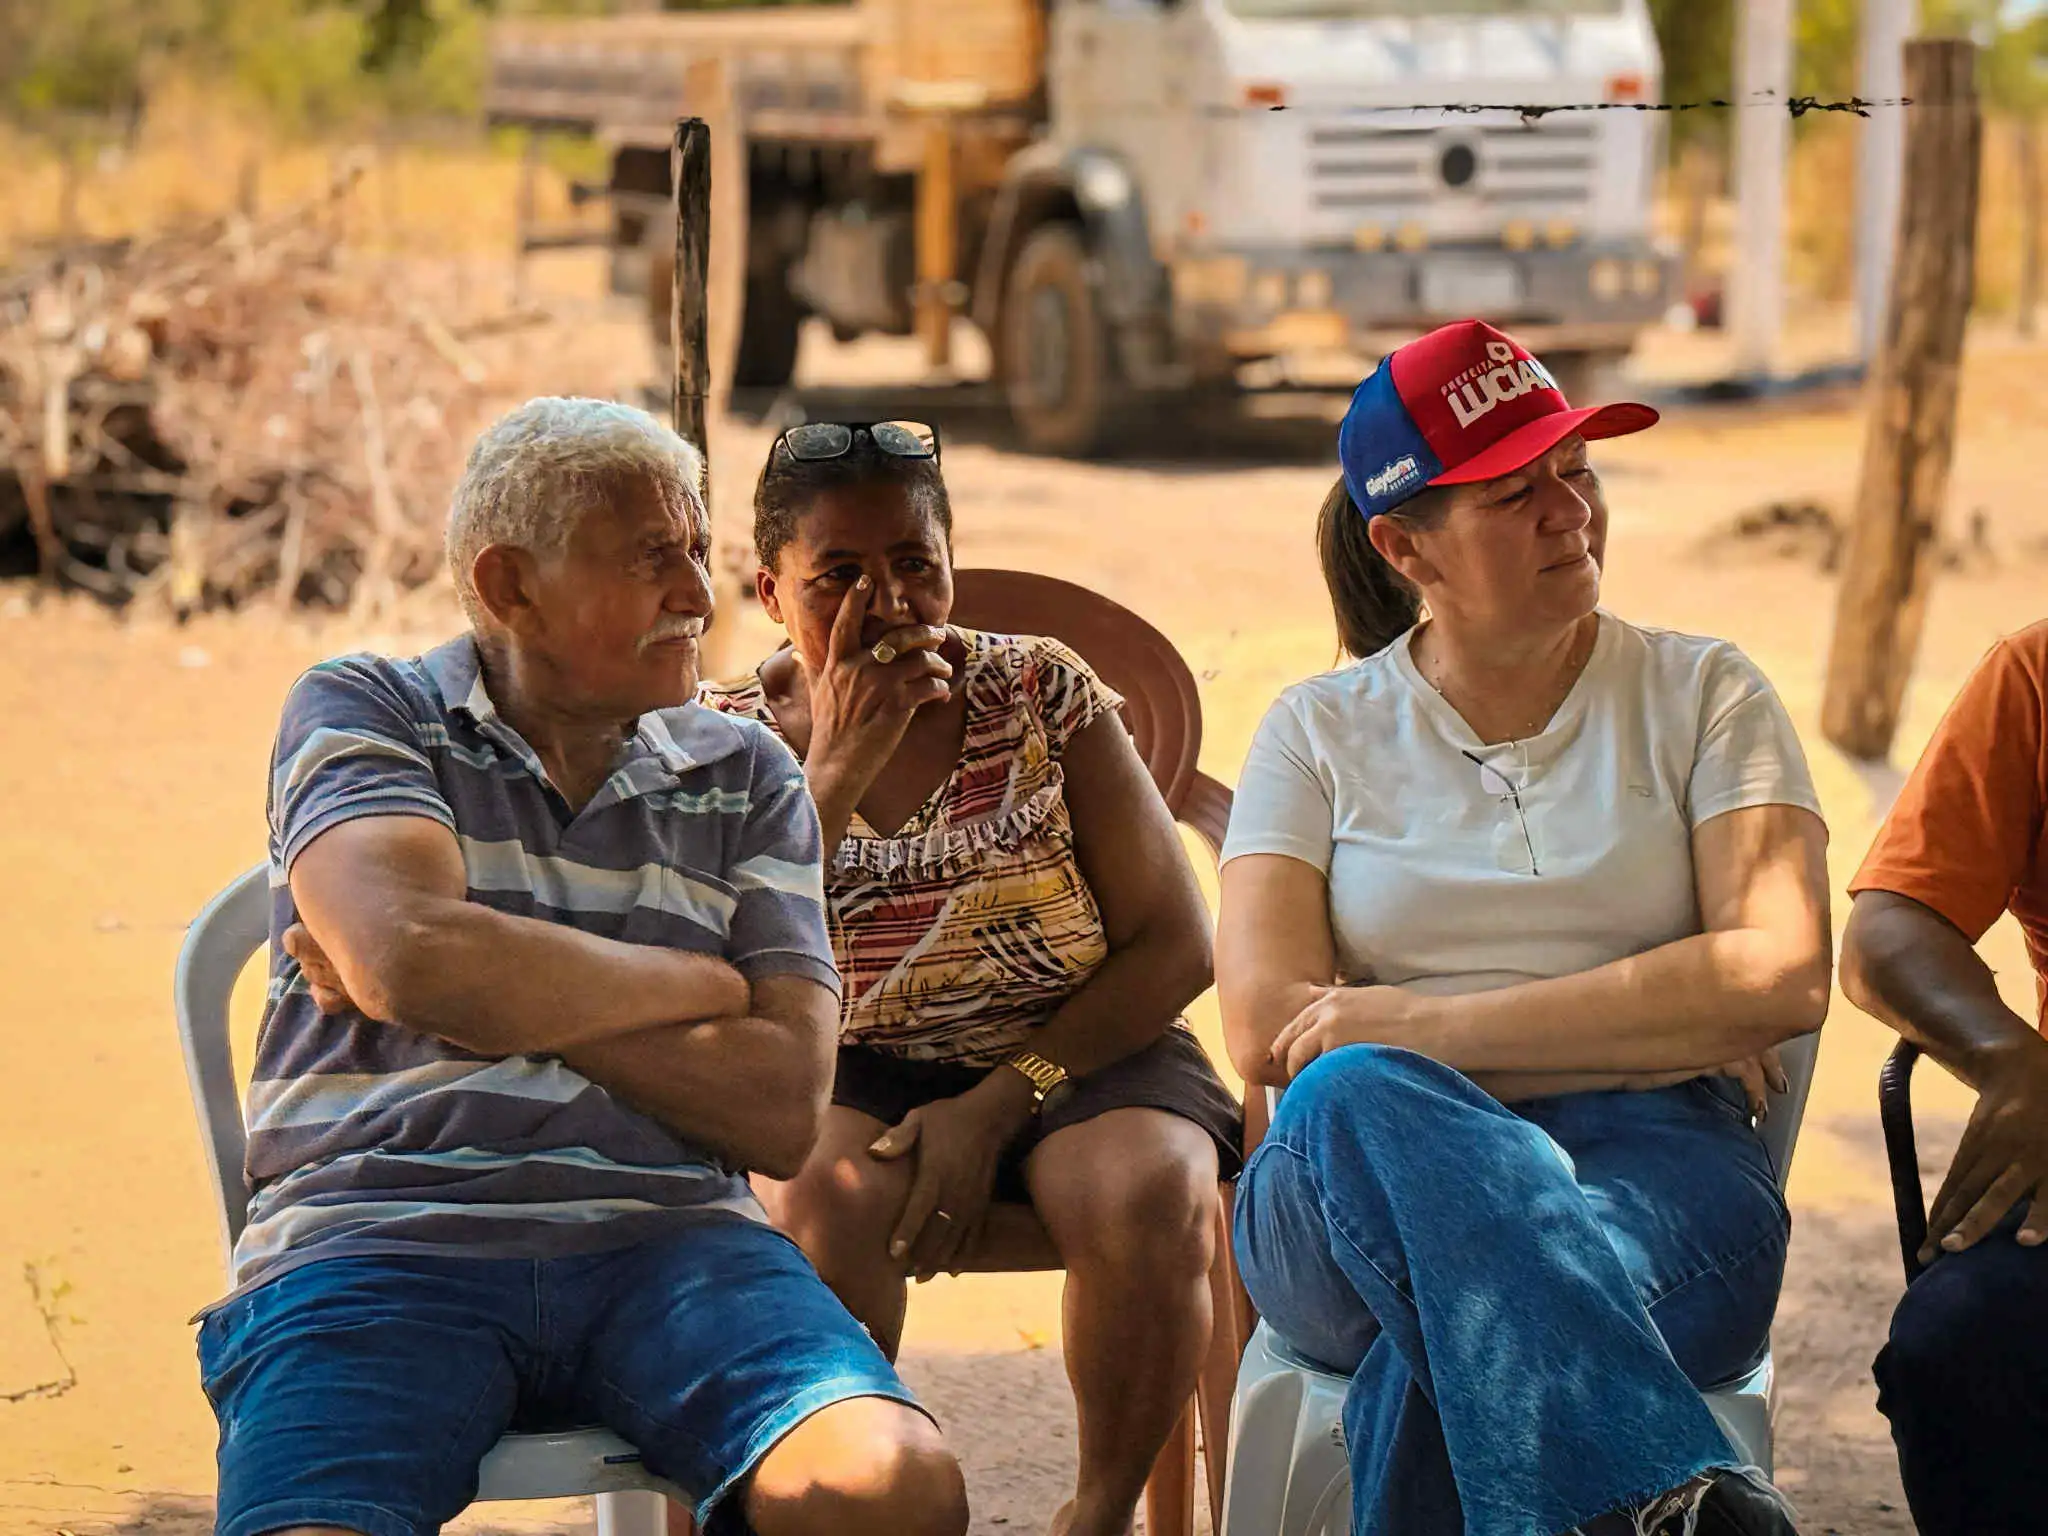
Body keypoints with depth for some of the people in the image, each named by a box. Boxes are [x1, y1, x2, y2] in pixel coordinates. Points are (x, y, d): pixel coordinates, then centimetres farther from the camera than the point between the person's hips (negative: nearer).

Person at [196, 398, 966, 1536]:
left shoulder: (748, 779, 16)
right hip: (380, 1232, -3)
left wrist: (492, 992, -3)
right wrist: (699, 984, 1)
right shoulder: (358, 713, 8)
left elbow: (783, 1112, 4)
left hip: (665, 1240, 3)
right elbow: (411, 957, -13)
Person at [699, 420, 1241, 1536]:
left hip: (1076, 1055, 0)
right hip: (851, 1079, 0)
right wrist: (837, 766, -20)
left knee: (1149, 1194, -31)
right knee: (822, 1194, -34)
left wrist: (1000, 1101, -13)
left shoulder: (1043, 693, 0)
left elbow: (1174, 943, -3)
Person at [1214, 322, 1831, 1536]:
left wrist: (1438, 1027, -10)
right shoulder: (1320, 735, 15)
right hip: (1371, 1177, 1)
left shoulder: (1704, 697, 15)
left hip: (1653, 1161, -1)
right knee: (1352, 1098, -39)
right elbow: (1268, 1029, 0)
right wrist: (1652, 1020, -3)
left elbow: (1785, 977, -2)